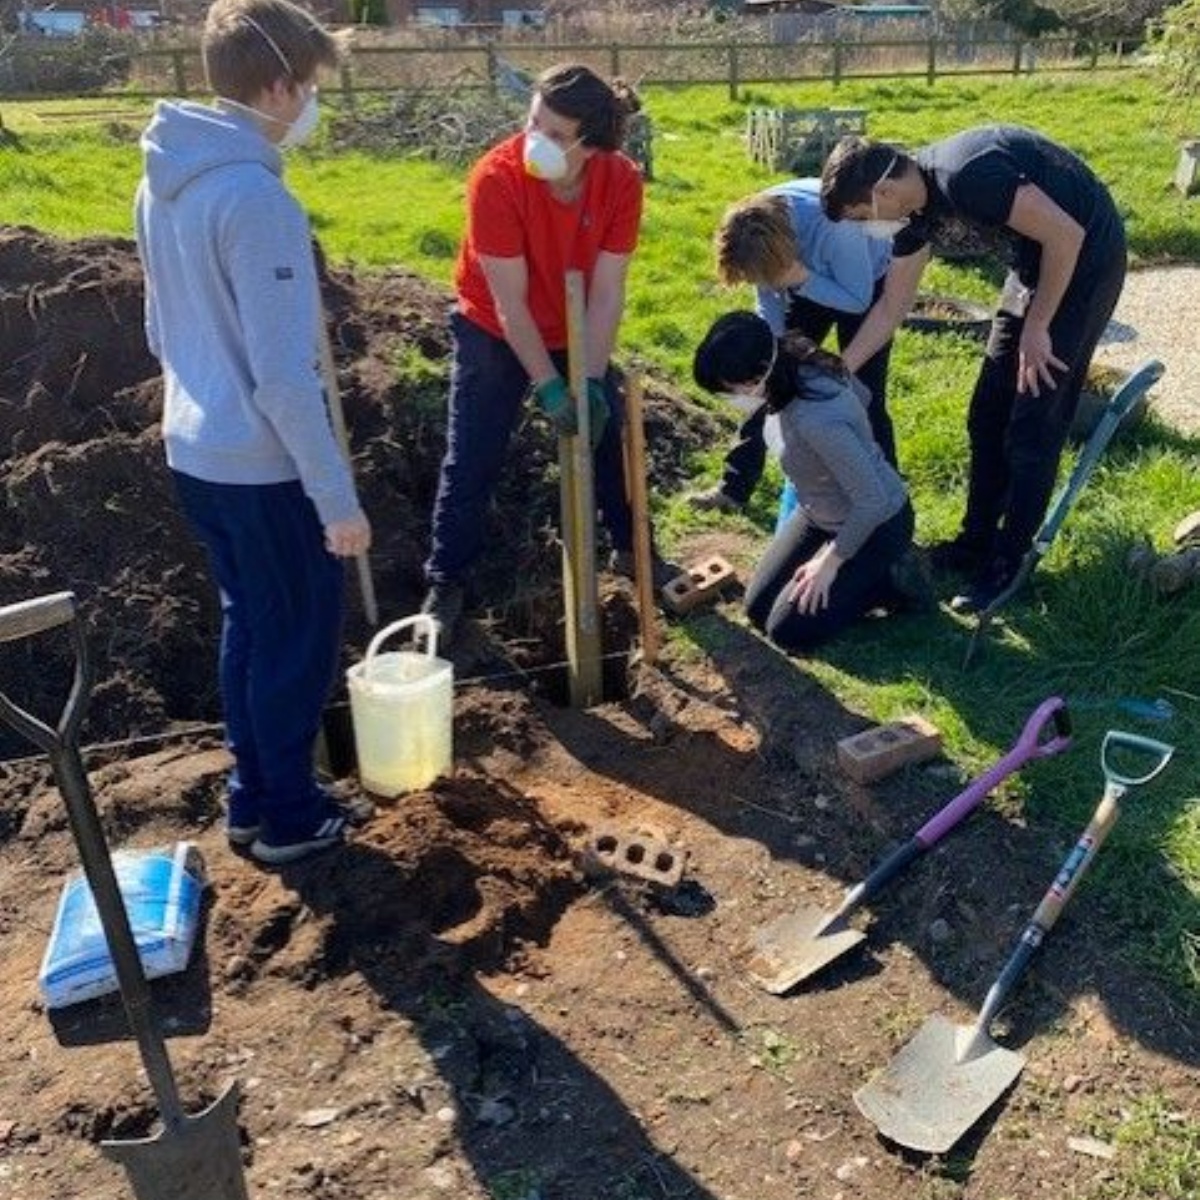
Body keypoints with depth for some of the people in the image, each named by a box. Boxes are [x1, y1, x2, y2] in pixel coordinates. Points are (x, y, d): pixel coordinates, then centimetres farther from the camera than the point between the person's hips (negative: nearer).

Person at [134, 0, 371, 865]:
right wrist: (339, 497, -18)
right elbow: (285, 375, -24)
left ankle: (251, 797, 33)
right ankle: (290, 817, 23)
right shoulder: (255, 197, -22)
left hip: (195, 453, 8)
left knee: (248, 623, 20)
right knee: (299, 636, 8)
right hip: (263, 466, -8)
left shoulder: (163, 183, 6)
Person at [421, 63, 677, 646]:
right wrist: (550, 389, -26)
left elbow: (606, 292, -18)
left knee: (611, 434, 9)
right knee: (471, 463, -2)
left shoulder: (621, 181, -21)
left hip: (576, 332, 3)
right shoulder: (497, 178, -31)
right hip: (494, 334, -3)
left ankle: (631, 550, 31)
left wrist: (591, 382, -24)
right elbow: (509, 302, -28)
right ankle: (445, 585, 13)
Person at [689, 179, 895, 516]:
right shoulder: (758, 225, -26)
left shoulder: (835, 228, -42)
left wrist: (801, 280, -41)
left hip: (868, 282, -5)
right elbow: (769, 303, -11)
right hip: (807, 282, 5)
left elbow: (857, 300, -28)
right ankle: (735, 486, 10)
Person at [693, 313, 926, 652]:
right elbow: (862, 397, 5)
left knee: (788, 631, -7)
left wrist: (829, 562, -17)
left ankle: (888, 580, 7)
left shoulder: (818, 421, -40)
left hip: (876, 524, -8)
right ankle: (863, 572, 19)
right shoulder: (795, 365, -14)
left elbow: (872, 501, -30)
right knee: (757, 609, 7)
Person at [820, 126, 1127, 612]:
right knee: (988, 415, 10)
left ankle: (1005, 565, 7)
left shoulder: (965, 176, -30)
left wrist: (1036, 326, -17)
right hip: (1034, 263, 9)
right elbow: (891, 307, 6)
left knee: (1033, 426, -5)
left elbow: (1066, 235, -27)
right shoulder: (918, 208, -3)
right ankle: (977, 541, 23)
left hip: (1084, 258, -8)